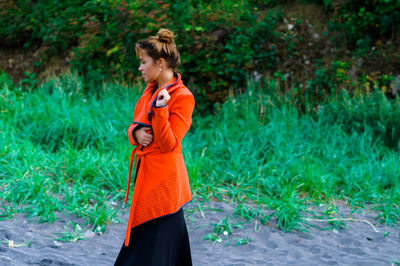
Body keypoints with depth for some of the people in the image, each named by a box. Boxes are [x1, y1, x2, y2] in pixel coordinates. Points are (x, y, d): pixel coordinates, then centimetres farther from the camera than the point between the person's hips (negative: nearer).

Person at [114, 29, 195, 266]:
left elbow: (168, 144, -18)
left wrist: (160, 110, -31)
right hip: (146, 172, 8)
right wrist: (136, 132, -7)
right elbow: (135, 124, 16)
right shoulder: (151, 90, 10)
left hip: (163, 179, -8)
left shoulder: (182, 97, -15)